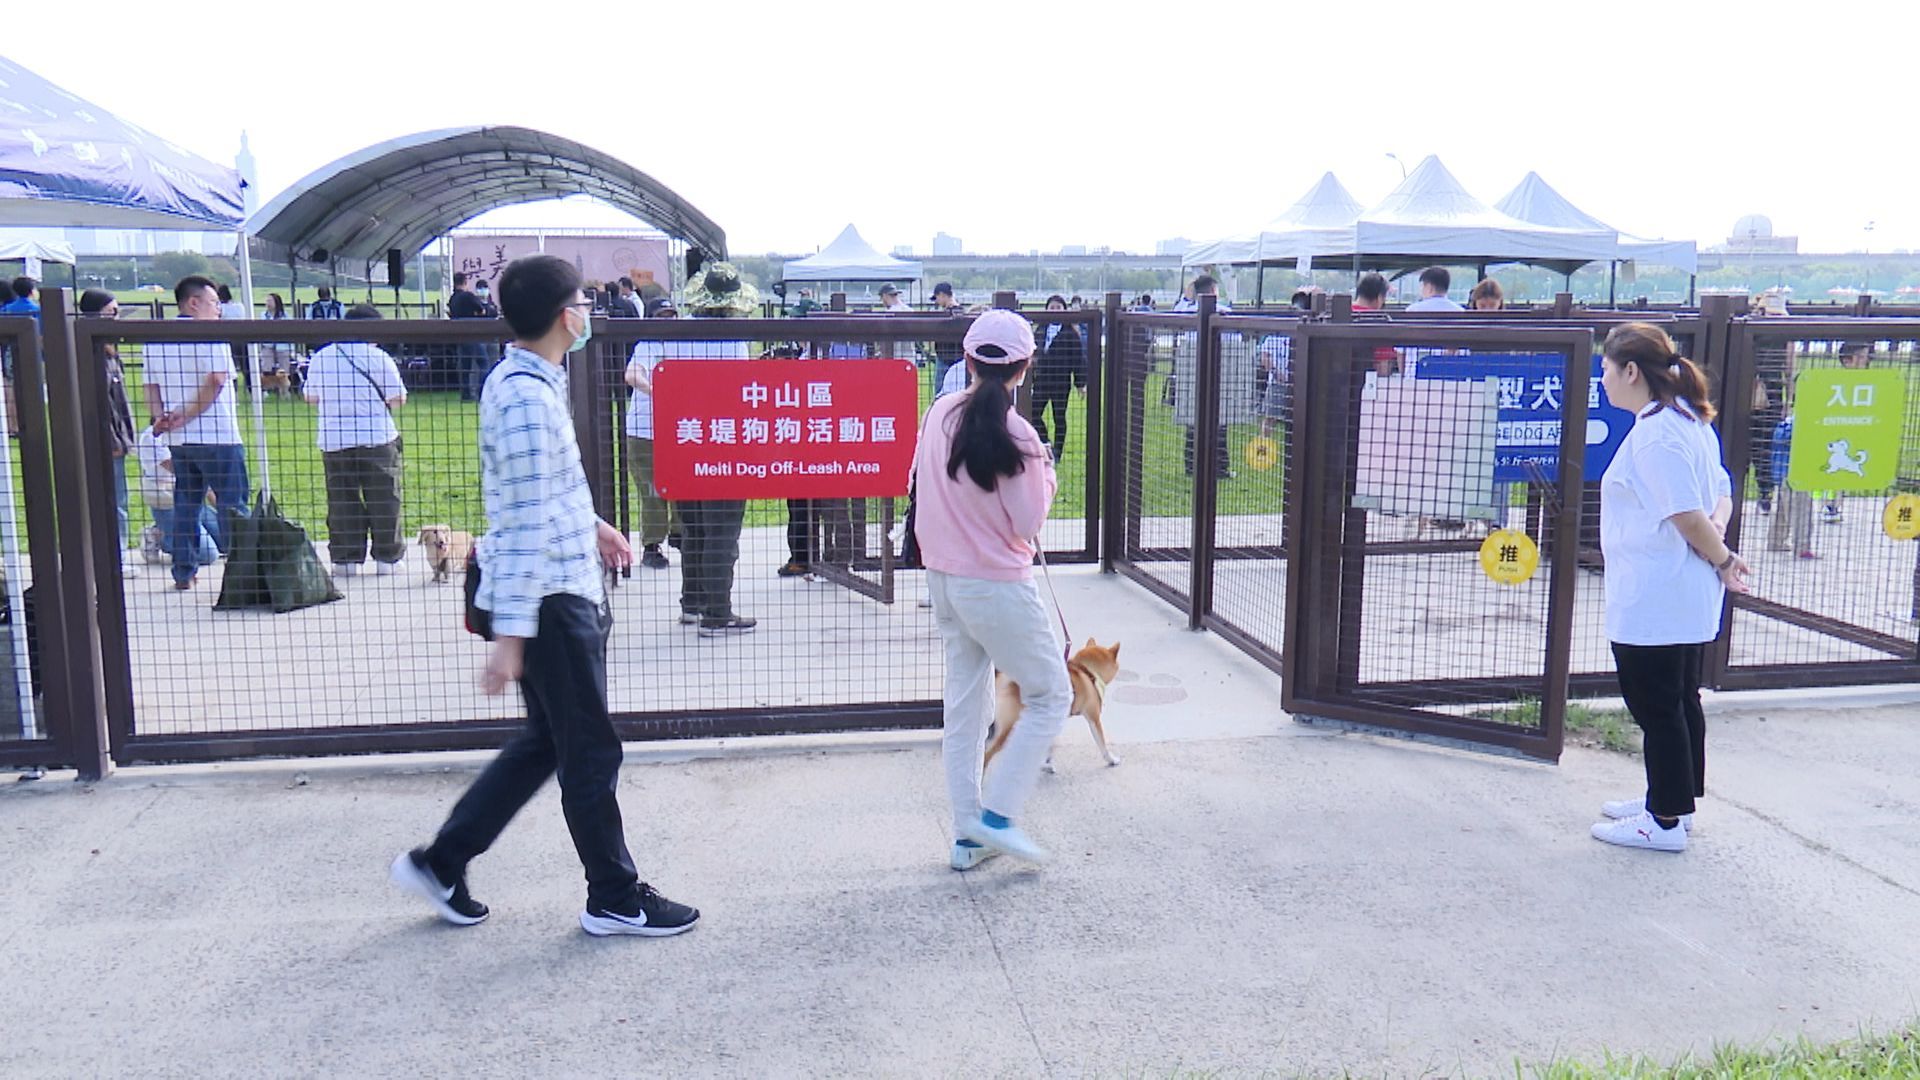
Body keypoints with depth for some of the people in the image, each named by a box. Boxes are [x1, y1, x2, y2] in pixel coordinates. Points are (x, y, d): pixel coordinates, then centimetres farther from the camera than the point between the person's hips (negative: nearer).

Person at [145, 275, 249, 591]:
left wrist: (160, 417, -1)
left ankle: (184, 572, 13)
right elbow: (216, 381, -18)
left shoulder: (156, 339, 14)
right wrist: (188, 415, -12)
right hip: (217, 435, -7)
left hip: (177, 439, 7)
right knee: (232, 504, -1)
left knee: (185, 505, 12)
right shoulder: (210, 335, -8)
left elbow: (151, 386, 11)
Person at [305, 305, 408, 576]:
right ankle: (387, 557, 7)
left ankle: (345, 558, 9)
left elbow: (310, 397, 15)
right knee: (383, 500, 5)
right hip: (377, 439, -3)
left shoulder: (320, 358, 6)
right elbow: (398, 399, -3)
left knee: (341, 501, 8)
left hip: (333, 440, 3)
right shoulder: (380, 358, -6)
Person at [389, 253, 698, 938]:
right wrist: (510, 634, -25)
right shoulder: (528, 399, -22)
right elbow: (522, 525, -25)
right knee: (591, 753, 4)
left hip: (567, 590, 10)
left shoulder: (526, 381, 10)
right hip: (551, 599, -10)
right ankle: (615, 899, 19)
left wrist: (591, 525, 33)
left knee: (547, 740, 19)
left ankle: (440, 863, 27)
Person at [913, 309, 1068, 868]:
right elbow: (1030, 523, -13)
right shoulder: (1014, 434, -18)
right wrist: (1045, 475, 1)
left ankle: (966, 837, 20)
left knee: (964, 703, 15)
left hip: (942, 578, 7)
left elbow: (920, 486, 9)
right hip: (997, 586, -7)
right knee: (1051, 696, 9)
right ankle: (997, 815, 4)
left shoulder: (941, 413, 0)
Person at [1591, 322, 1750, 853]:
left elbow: (1689, 516, -24)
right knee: (1680, 700, 19)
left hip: (1651, 604, -10)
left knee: (1657, 706, 0)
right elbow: (1721, 497, 13)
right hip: (1685, 601, 10)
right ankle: (1672, 800, 32)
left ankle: (1666, 821, 10)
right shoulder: (1689, 421, 11)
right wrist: (1719, 544, -3)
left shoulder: (1655, 435, -22)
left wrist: (1721, 559, -9)